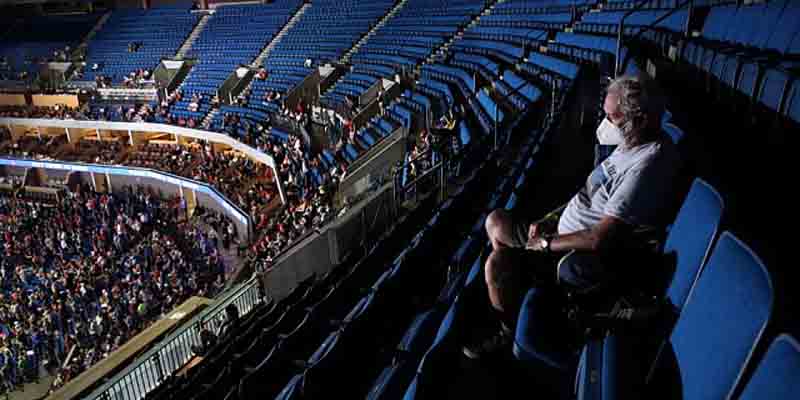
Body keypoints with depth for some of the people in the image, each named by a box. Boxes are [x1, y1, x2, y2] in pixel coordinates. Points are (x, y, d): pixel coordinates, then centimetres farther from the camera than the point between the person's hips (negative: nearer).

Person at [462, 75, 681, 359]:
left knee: (497, 263, -22)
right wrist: (550, 219, 3)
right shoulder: (636, 142, 2)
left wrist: (546, 243, -17)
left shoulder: (645, 167, -30)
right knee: (496, 222, 10)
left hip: (592, 261, -10)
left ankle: (506, 333, 6)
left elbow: (599, 240, -31)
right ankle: (514, 284, 26)